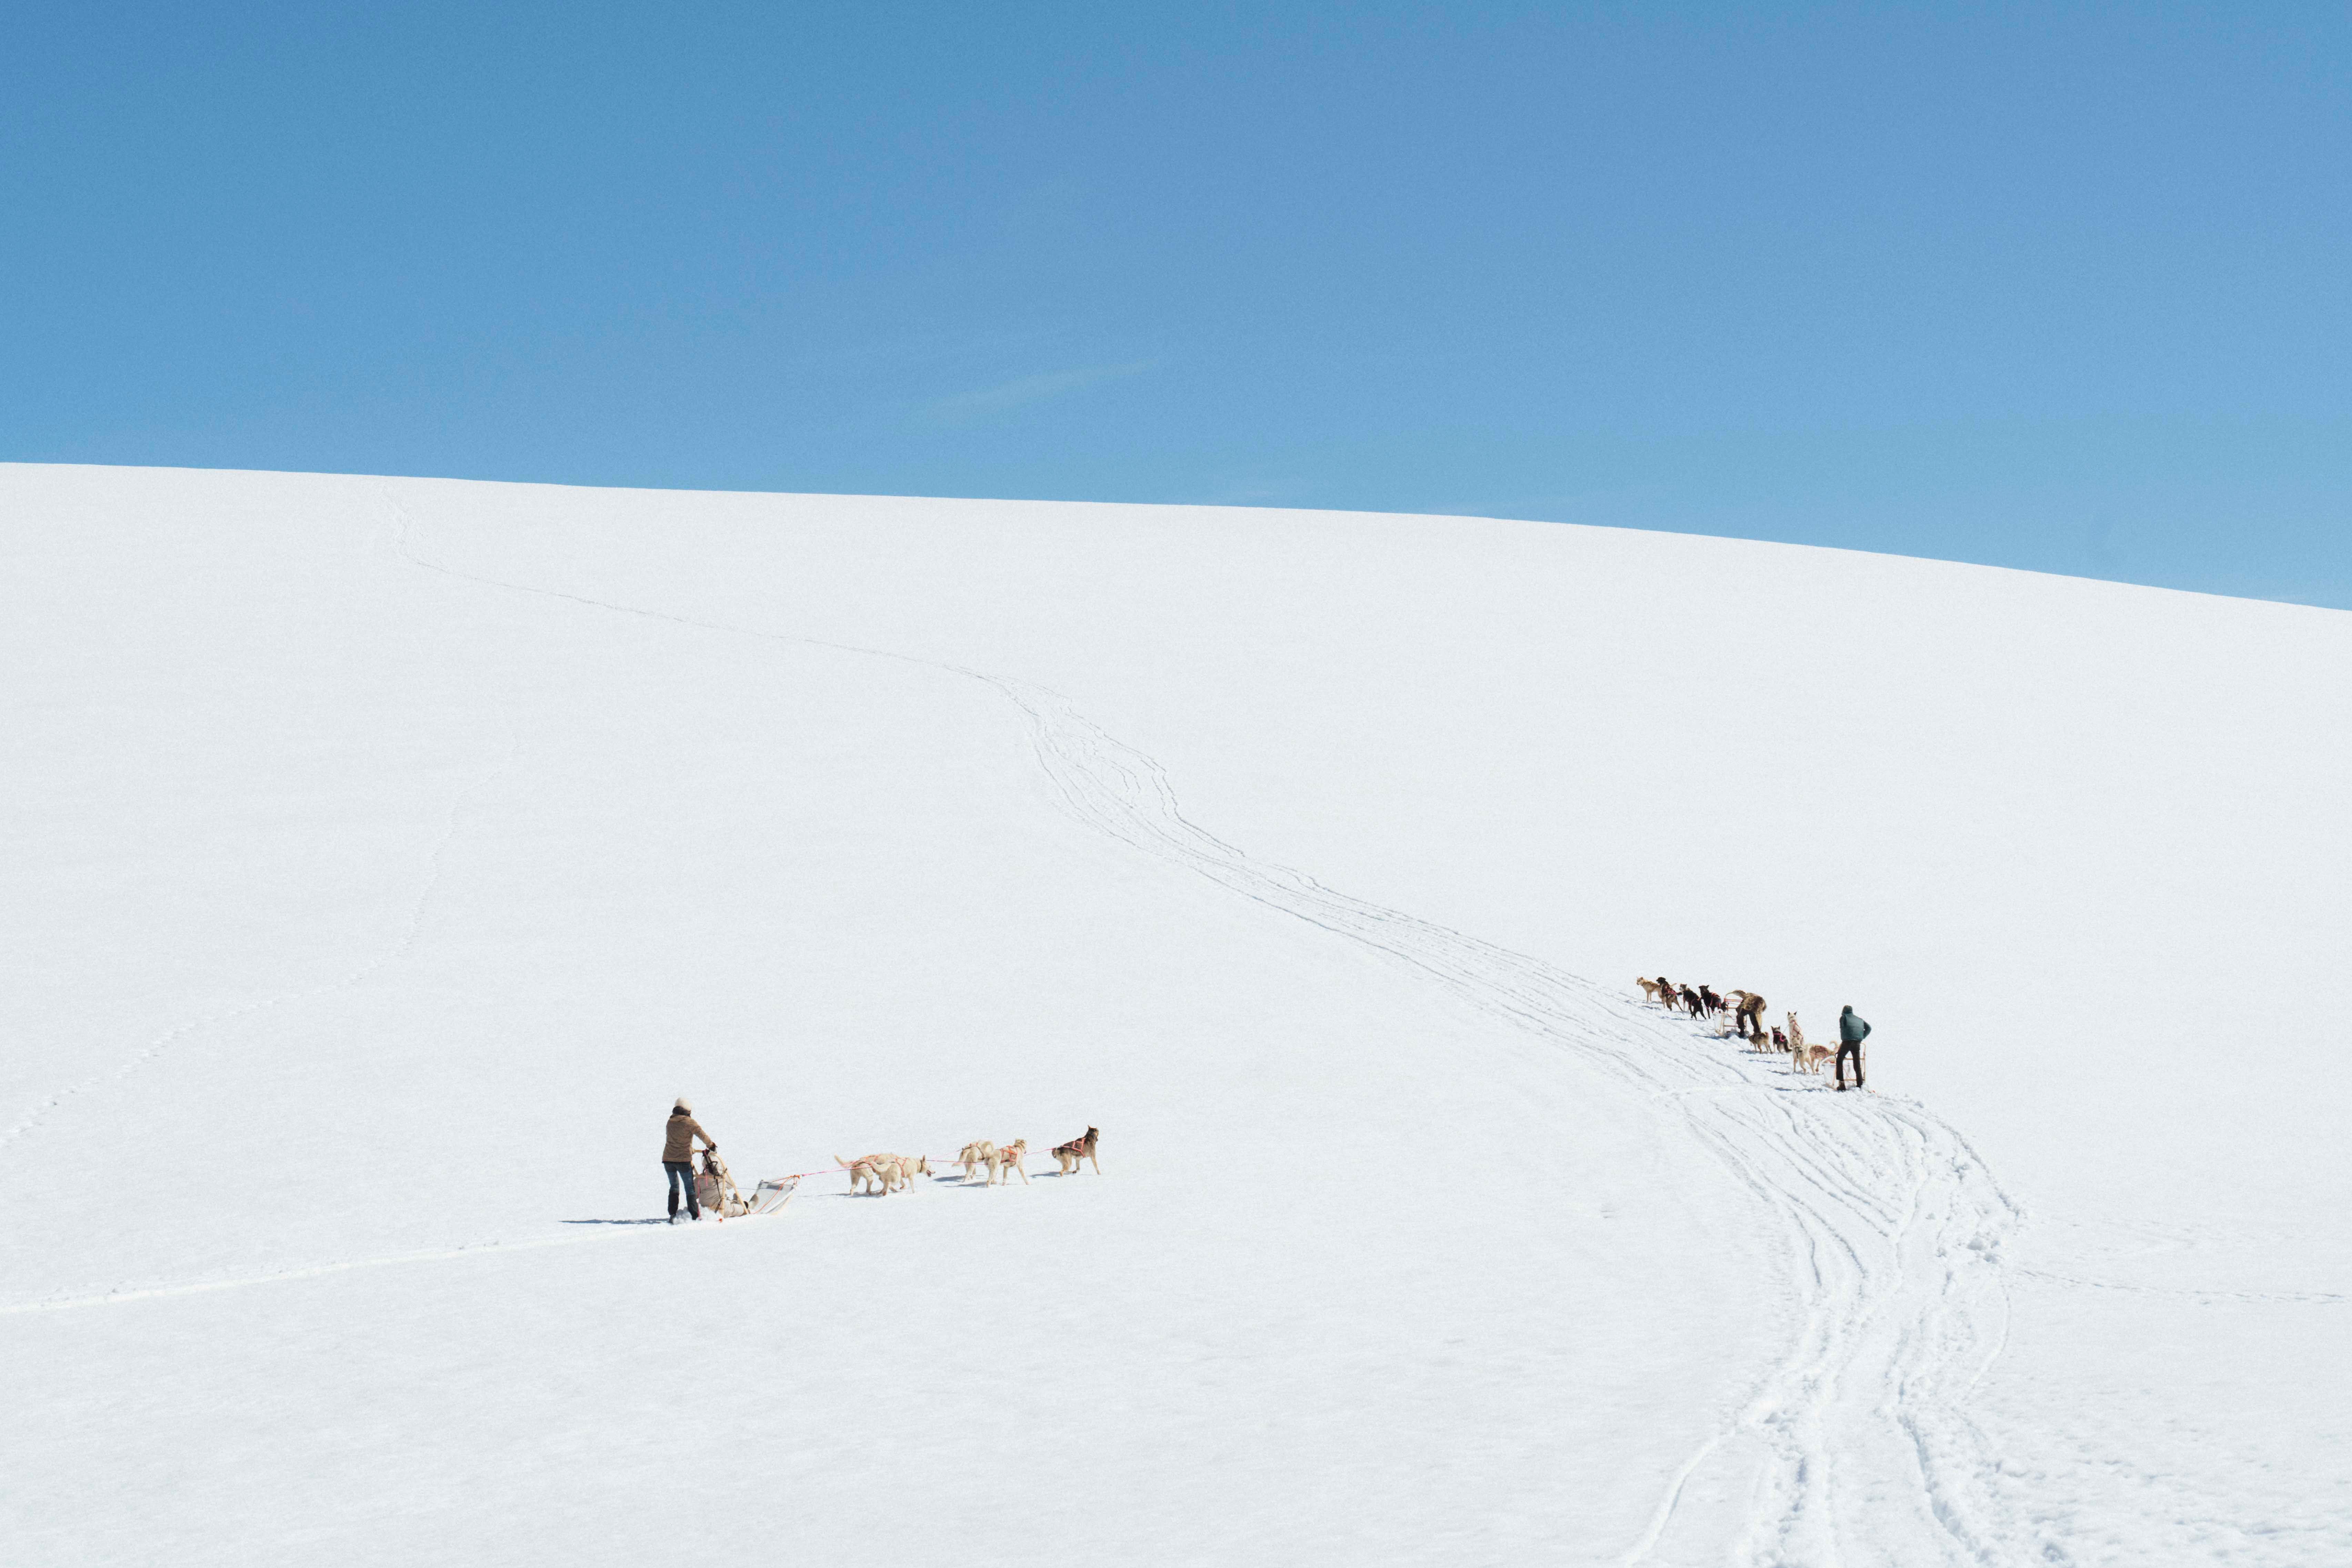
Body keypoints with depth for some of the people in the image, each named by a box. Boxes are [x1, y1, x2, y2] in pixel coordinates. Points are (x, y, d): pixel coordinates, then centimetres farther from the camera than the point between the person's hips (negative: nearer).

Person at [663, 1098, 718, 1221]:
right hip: (683, 1160, -5)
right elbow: (703, 1135, -15)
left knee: (674, 1187, 19)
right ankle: (695, 1216, 2)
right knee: (690, 1188, 5)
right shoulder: (689, 1122, -8)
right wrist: (711, 1146, 3)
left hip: (667, 1159, 5)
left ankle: (673, 1215, 13)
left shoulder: (670, 1122, 9)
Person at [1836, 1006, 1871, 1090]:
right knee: (1857, 1064, 11)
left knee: (1840, 1061, 11)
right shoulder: (1859, 1019, 25)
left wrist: (1843, 1039, 8)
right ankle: (1860, 1085, 4)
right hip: (1858, 1042, 4)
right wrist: (1862, 1037, 17)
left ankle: (1841, 1083, 1)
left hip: (1847, 1041, -4)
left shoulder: (1844, 1017, 14)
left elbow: (1842, 1028, 0)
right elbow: (1868, 1028, 16)